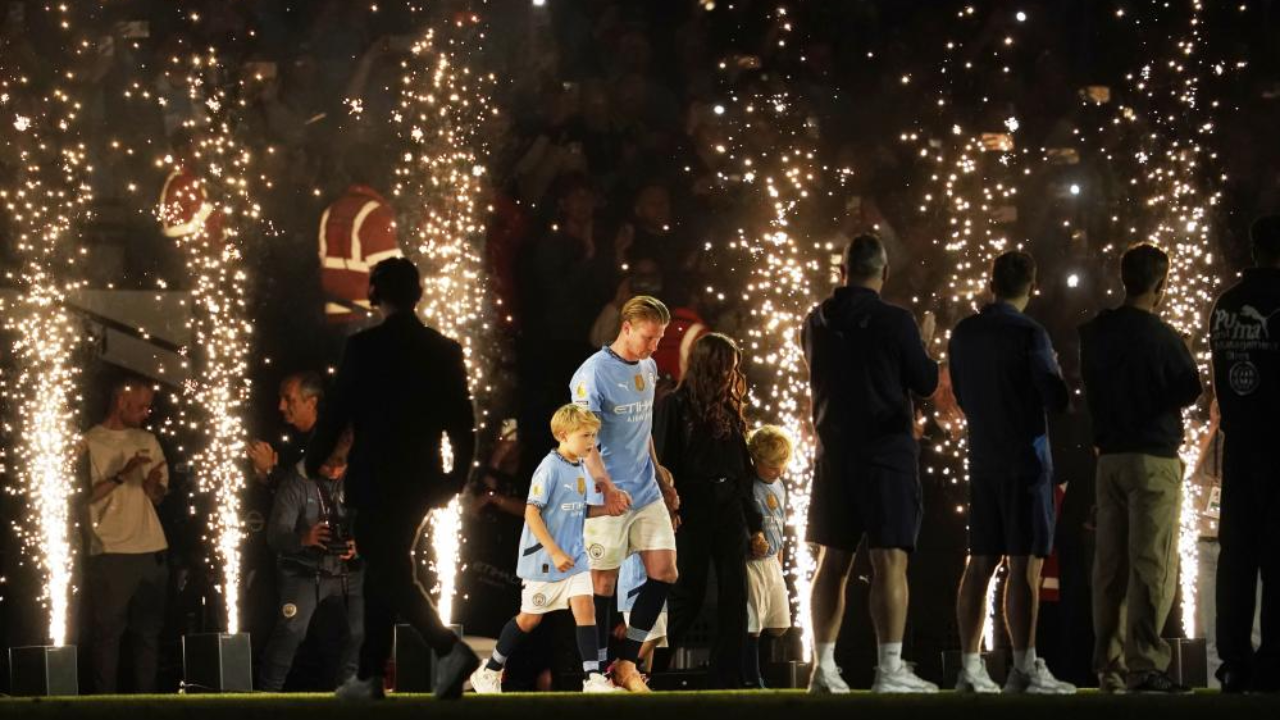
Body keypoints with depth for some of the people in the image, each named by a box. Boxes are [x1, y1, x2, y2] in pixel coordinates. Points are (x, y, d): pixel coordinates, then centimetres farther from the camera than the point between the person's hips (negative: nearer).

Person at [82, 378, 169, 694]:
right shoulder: (89, 442, -2)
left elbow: (159, 496, 16)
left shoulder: (148, 441, 14)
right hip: (110, 552, -5)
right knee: (108, 632, -4)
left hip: (151, 551, 5)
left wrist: (153, 484, -7)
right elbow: (85, 495, -8)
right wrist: (121, 475, -17)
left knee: (148, 631, 7)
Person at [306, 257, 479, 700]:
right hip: (422, 481, 6)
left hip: (376, 479, -6)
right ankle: (369, 676, 18)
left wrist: (314, 462, 6)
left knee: (389, 573, -4)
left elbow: (337, 411, -8)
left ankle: (450, 650, -22)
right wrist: (456, 477, 16)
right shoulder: (445, 351, 4)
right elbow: (463, 422, 5)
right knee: (385, 569, 16)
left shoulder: (364, 347, -11)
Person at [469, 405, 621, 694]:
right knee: (530, 618, 6)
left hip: (574, 556, 6)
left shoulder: (581, 468, 6)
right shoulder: (550, 468, -17)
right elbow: (532, 513, -21)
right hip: (543, 558, -6)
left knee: (585, 606, -10)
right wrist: (555, 553, -23)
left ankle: (593, 678, -13)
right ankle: (489, 671, 24)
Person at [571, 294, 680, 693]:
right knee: (603, 584, 0)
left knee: (664, 572, 0)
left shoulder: (648, 369, 11)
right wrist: (606, 486, -29)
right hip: (607, 497, -7)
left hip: (648, 493, 7)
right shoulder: (593, 373, -13)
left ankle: (626, 663, 10)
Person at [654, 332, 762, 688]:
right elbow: (663, 464, -5)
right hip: (692, 512, -5)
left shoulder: (730, 412, 16)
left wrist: (753, 520, 13)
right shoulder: (675, 406, 0)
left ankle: (726, 683, -2)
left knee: (735, 598, -2)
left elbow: (742, 469, 17)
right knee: (688, 596, -7)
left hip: (729, 514, 5)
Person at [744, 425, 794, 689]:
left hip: (772, 563, 8)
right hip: (751, 562, -8)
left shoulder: (779, 488, 13)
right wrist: (752, 539, -27)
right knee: (752, 626, -5)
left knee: (778, 626, 9)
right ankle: (752, 680, 0)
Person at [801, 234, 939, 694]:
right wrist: (924, 344, 15)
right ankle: (890, 670, -13)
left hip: (834, 452, 5)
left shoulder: (816, 323, 4)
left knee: (833, 561, 10)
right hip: (886, 452, -5)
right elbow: (926, 384, -4)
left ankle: (824, 667, 9)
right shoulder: (895, 322, -11)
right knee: (889, 560, -7)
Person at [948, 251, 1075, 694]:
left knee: (981, 563, 8)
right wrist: (1055, 369, 9)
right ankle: (1025, 669, -9)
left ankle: (970, 668, 6)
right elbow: (1058, 401, -9)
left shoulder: (963, 334, 8)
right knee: (1025, 564, -7)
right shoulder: (1029, 335, -11)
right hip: (1026, 458, -6)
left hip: (983, 459, 6)